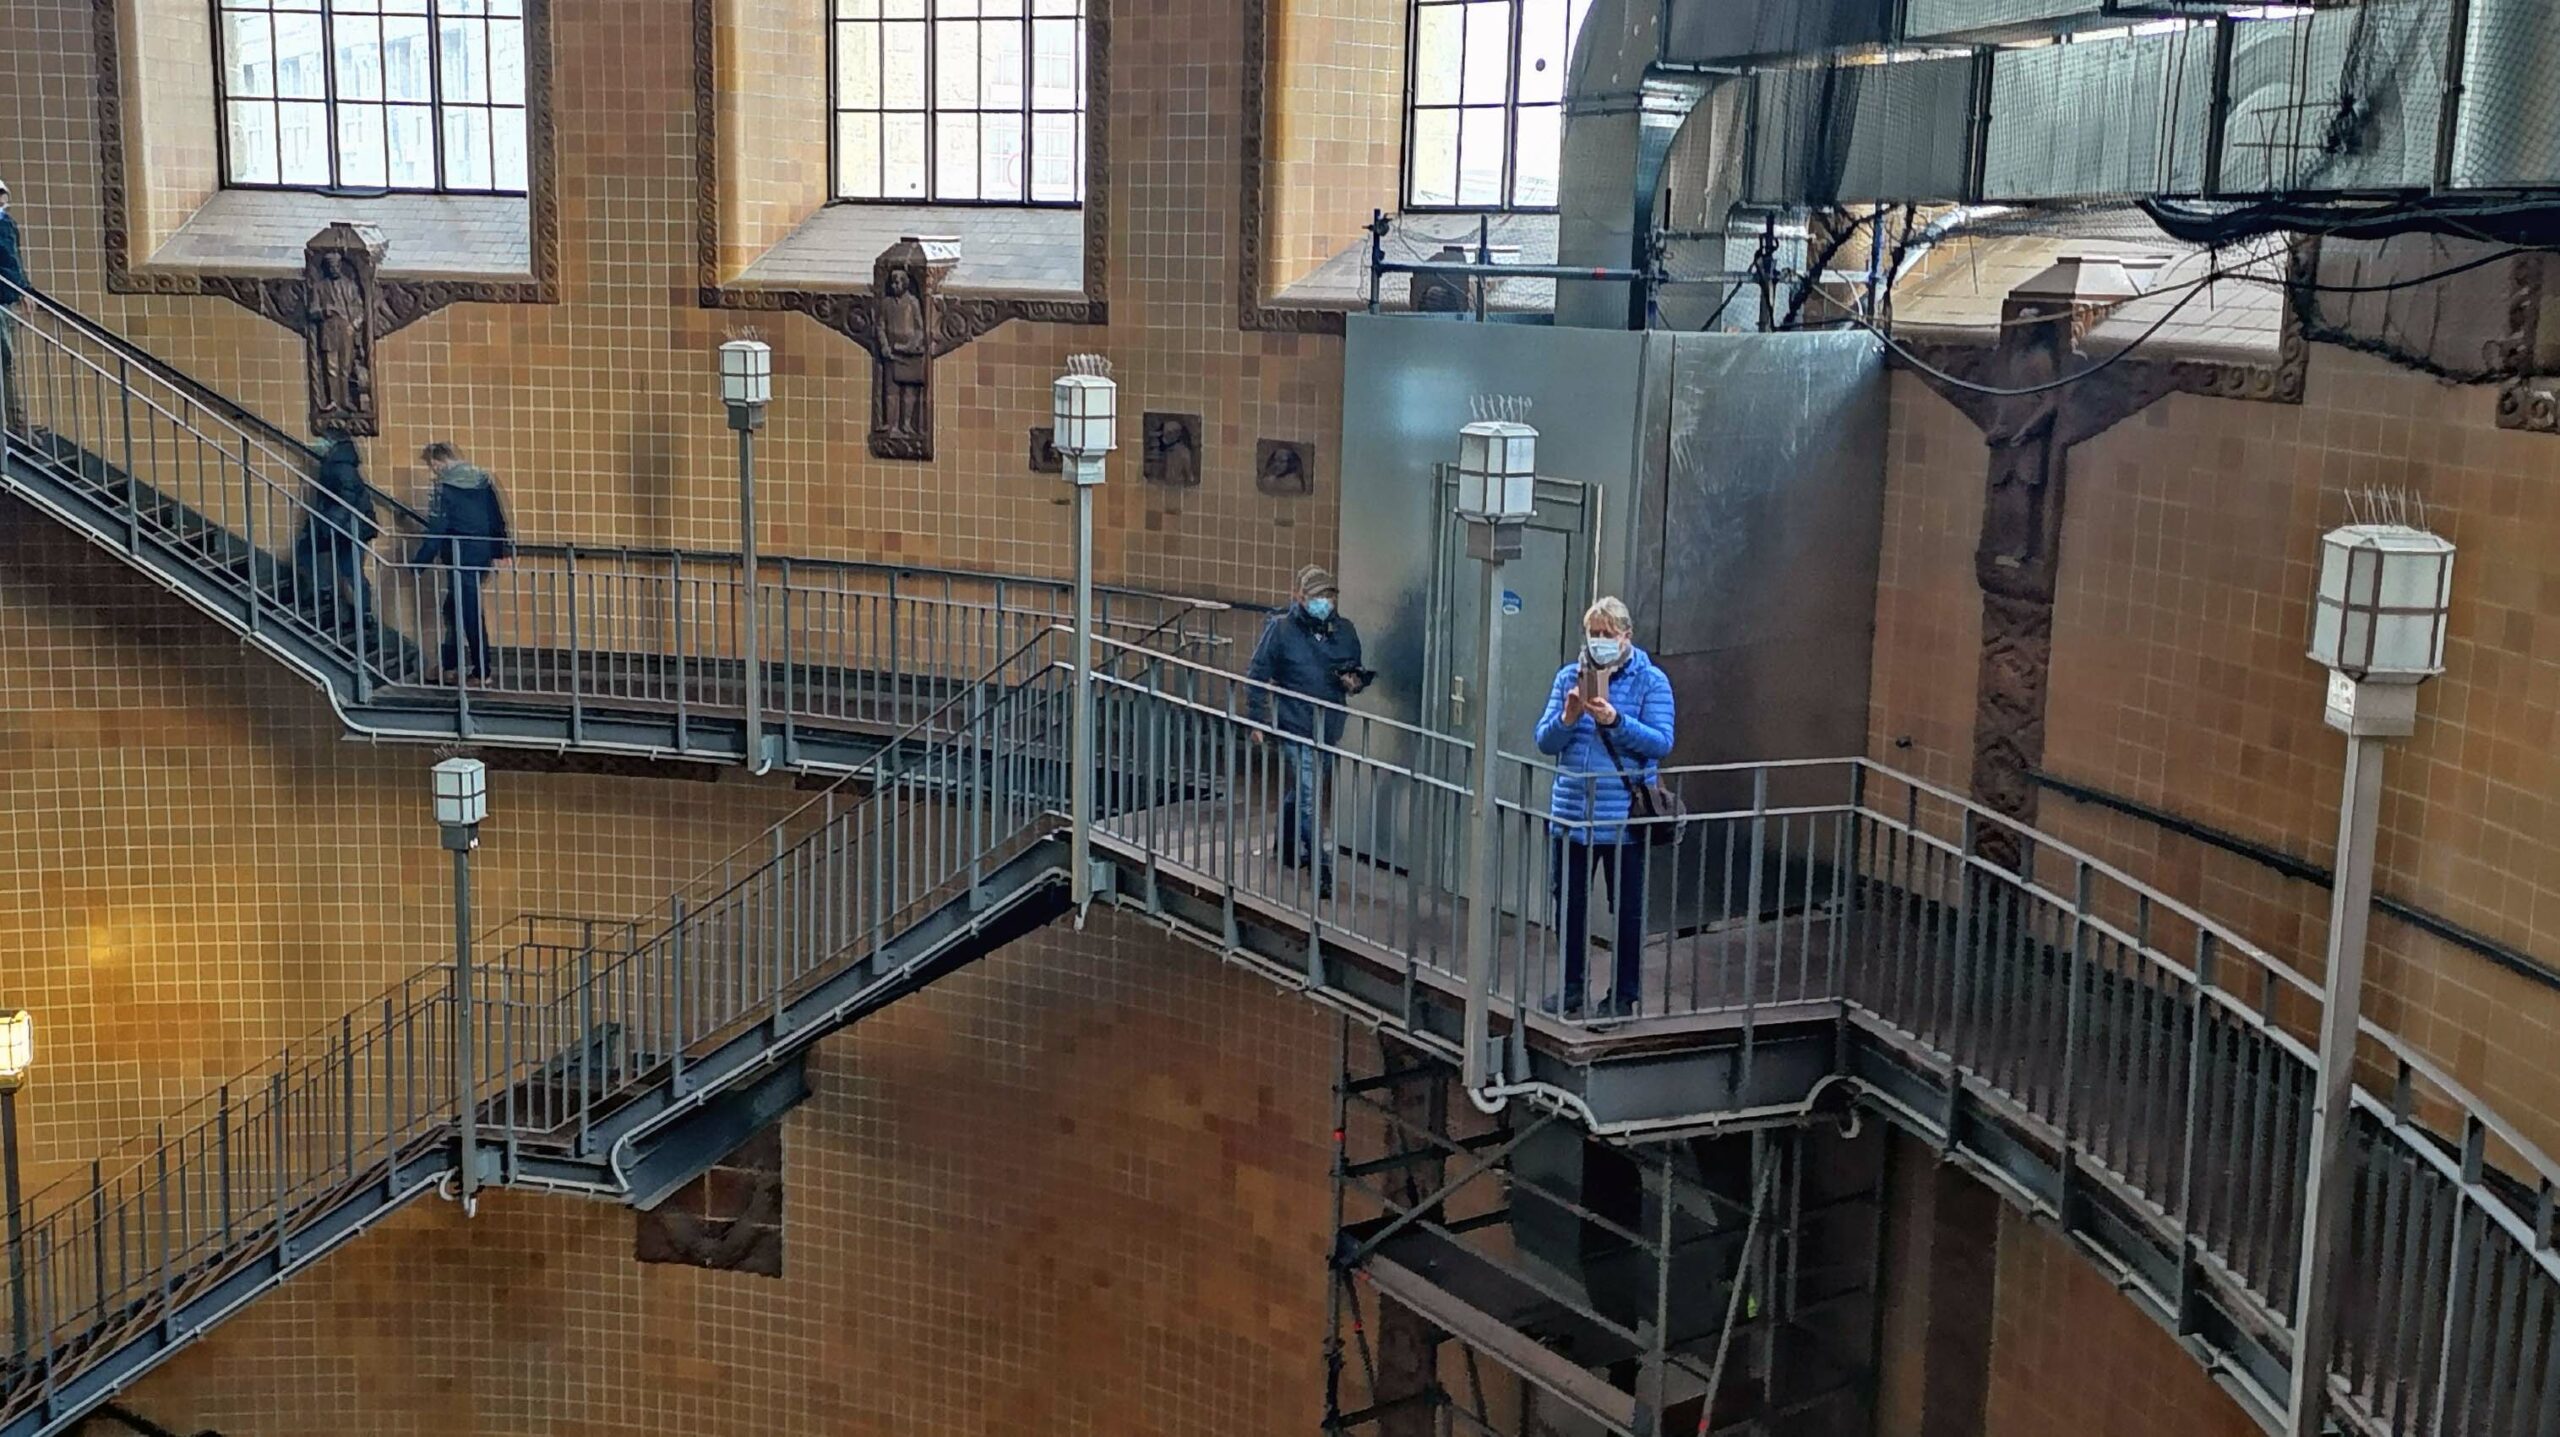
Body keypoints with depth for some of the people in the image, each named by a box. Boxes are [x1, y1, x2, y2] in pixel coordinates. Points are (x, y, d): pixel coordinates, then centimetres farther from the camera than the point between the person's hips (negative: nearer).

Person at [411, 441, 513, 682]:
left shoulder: (444, 486, -13)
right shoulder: (484, 479, 6)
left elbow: (436, 529, -14)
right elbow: (498, 518, 9)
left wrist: (420, 560, -9)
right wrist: (498, 551, 17)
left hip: (460, 556, -7)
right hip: (484, 553, 7)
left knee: (470, 611, 0)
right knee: (454, 606, 19)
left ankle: (482, 671, 4)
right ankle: (450, 663, 23)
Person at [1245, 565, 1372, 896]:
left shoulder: (1345, 630, 4)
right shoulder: (1281, 629, -10)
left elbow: (1357, 669, 18)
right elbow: (1257, 675, -5)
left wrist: (1355, 681, -6)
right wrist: (1257, 720, -9)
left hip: (1330, 728, 5)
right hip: (1296, 728, -5)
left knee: (1301, 791, 20)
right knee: (1309, 797, -9)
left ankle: (1287, 845, 41)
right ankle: (1321, 868, -5)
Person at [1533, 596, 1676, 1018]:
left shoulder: (1651, 681, -3)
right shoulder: (1569, 677, 7)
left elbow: (1661, 743, -12)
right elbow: (1545, 741, 5)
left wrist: (1616, 721, -24)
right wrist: (1567, 717, -16)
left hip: (1625, 817, -3)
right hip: (1571, 815, 3)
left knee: (1628, 908, 6)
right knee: (1568, 903, 11)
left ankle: (1624, 993, 19)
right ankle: (1570, 989, 25)